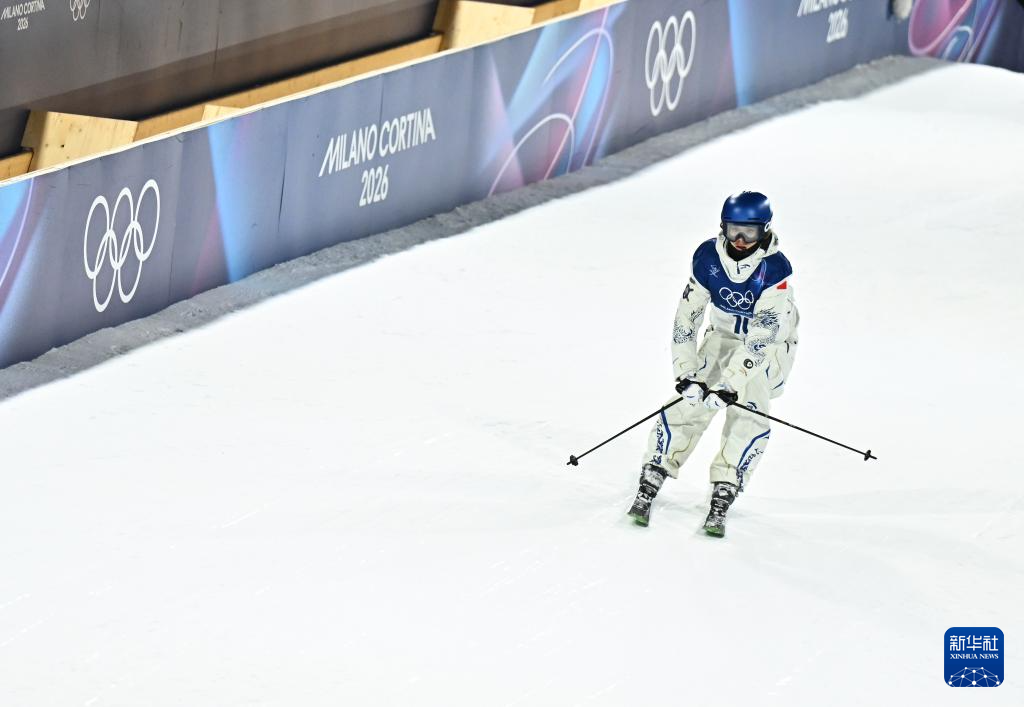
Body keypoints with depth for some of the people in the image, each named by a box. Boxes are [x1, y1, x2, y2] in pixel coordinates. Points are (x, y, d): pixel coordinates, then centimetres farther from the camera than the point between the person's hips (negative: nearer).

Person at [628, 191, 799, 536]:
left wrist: (731, 382, -39)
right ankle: (649, 488, -7)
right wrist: (686, 372, -21)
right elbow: (687, 315, -11)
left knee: (747, 413, -24)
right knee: (689, 403, -13)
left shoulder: (776, 268, -27)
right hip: (723, 337, 3)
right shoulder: (708, 256, -14)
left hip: (770, 345, -3)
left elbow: (763, 334, -32)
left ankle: (722, 499, -19)